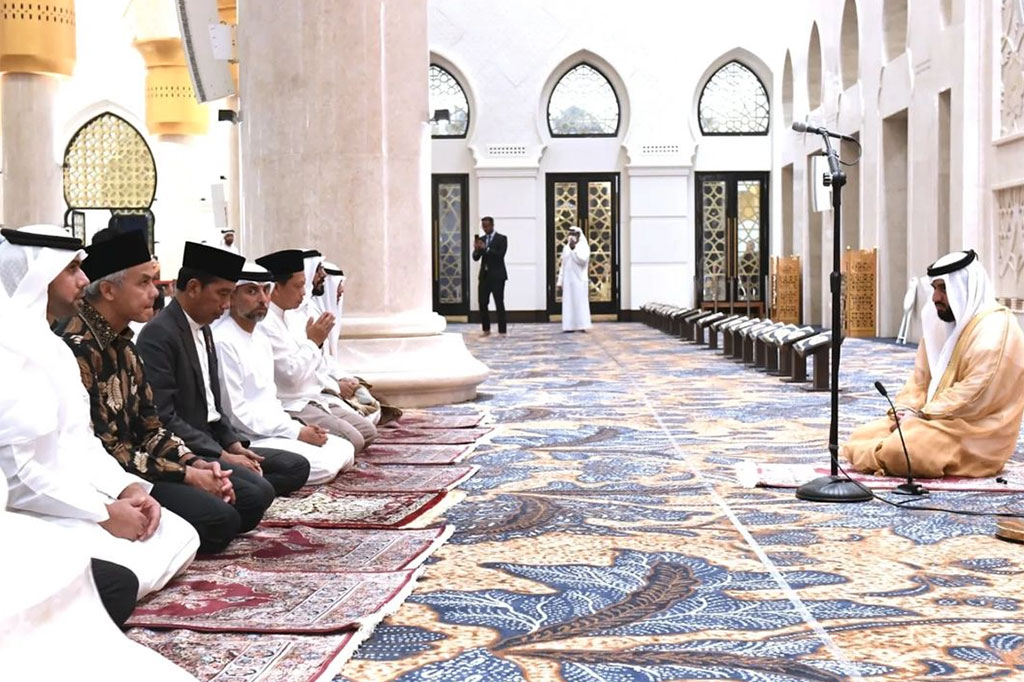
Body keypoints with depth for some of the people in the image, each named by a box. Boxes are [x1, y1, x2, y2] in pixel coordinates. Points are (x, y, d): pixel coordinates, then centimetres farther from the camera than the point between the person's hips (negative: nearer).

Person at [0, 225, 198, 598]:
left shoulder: (53, 346, 15)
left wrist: (126, 488, -2)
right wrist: (105, 514, -18)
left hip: (76, 499, 10)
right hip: (35, 513, -10)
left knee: (181, 537, 5)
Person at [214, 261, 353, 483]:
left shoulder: (261, 336, 16)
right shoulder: (223, 341, -16)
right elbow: (235, 412, -18)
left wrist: (297, 427, 2)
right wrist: (296, 432, -14)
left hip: (273, 429, 10)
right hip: (247, 439, -10)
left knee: (344, 450, 3)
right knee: (323, 465, -22)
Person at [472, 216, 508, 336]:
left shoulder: (501, 238, -2)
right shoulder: (481, 240, 12)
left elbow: (500, 254, -15)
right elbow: (476, 258, 8)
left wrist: (486, 248, -23)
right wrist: (476, 249, -13)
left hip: (497, 275, -5)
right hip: (484, 275, 5)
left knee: (499, 303, -4)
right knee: (482, 303, 2)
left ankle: (502, 331, -1)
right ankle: (486, 329, 11)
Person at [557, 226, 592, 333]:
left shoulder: (584, 247, 0)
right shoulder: (566, 248, 17)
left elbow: (582, 260, -16)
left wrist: (573, 249, -18)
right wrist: (560, 281, 13)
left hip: (579, 279, -5)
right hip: (568, 280, 5)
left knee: (580, 302, -7)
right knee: (568, 303, 1)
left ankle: (582, 326, -6)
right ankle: (570, 326, 1)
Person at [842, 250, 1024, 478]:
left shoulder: (995, 328, -15)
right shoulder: (939, 321, 13)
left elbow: (976, 393, -23)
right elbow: (921, 378, 13)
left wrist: (923, 414, -19)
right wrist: (907, 409, -7)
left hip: (977, 432, -8)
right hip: (939, 420, 9)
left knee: (900, 450, -30)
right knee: (861, 437, -3)